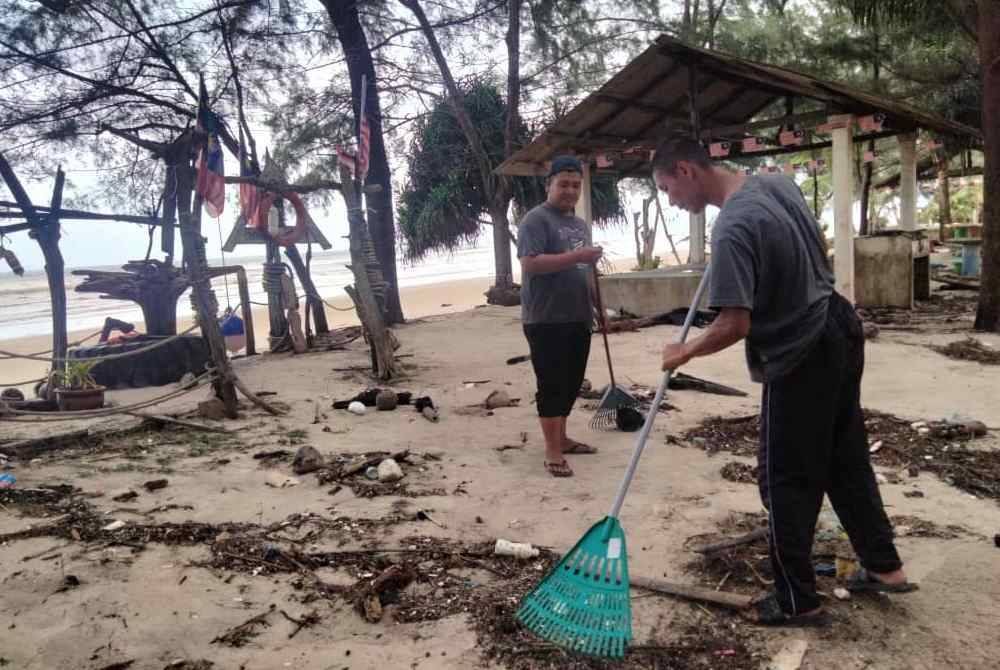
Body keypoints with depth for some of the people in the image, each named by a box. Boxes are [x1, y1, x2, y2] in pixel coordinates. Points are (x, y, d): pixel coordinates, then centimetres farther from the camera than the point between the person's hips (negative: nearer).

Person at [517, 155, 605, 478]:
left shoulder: (579, 223, 18)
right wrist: (575, 257, -26)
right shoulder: (536, 219, -9)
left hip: (578, 317, 8)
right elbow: (530, 264, -21)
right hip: (546, 319, -8)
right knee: (552, 384, -5)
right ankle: (552, 450, 1)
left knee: (571, 382, 14)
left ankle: (561, 438, 27)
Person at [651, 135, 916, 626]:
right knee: (847, 460, 21)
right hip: (840, 328, 9)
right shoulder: (779, 183, 1)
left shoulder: (732, 229, -26)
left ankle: (798, 602, 16)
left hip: (800, 358, -9)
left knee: (787, 481, 4)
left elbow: (733, 326, -29)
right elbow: (817, 250, 21)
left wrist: (684, 353, -13)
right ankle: (884, 566, 34)